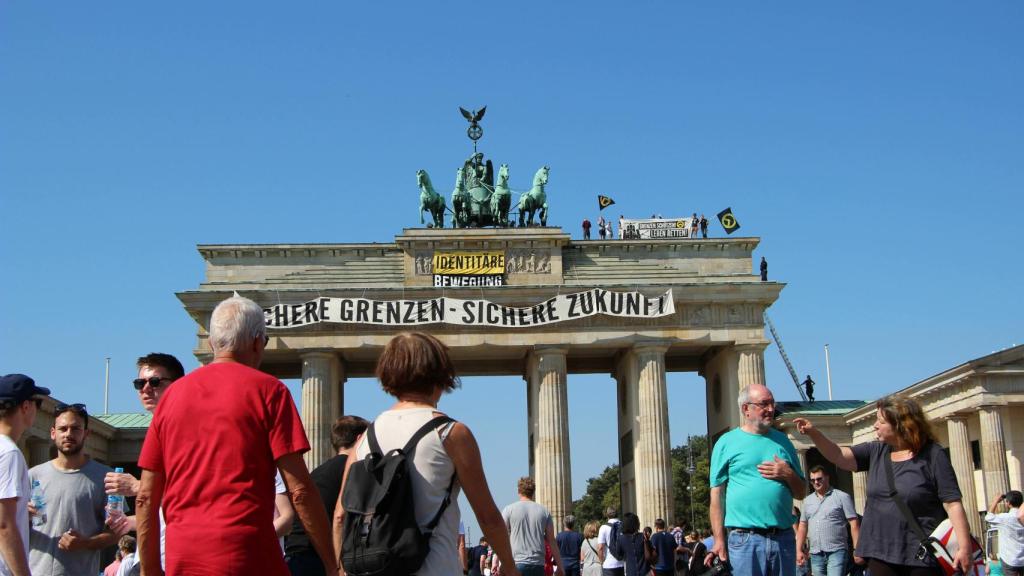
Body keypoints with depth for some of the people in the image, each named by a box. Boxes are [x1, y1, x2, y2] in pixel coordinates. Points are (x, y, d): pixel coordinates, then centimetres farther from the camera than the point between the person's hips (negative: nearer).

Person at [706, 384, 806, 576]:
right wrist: (719, 540, -9)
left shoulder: (782, 441, 13)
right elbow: (717, 495, -3)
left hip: (784, 538, 4)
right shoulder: (727, 442, 2)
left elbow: (801, 493, 17)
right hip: (745, 540, -4)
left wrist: (788, 475, -4)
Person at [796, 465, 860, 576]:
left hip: (836, 552, -5)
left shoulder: (842, 497, 0)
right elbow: (803, 526, 18)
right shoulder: (808, 500, 15)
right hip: (815, 554, 5)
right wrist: (799, 550, 10)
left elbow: (854, 524, -4)